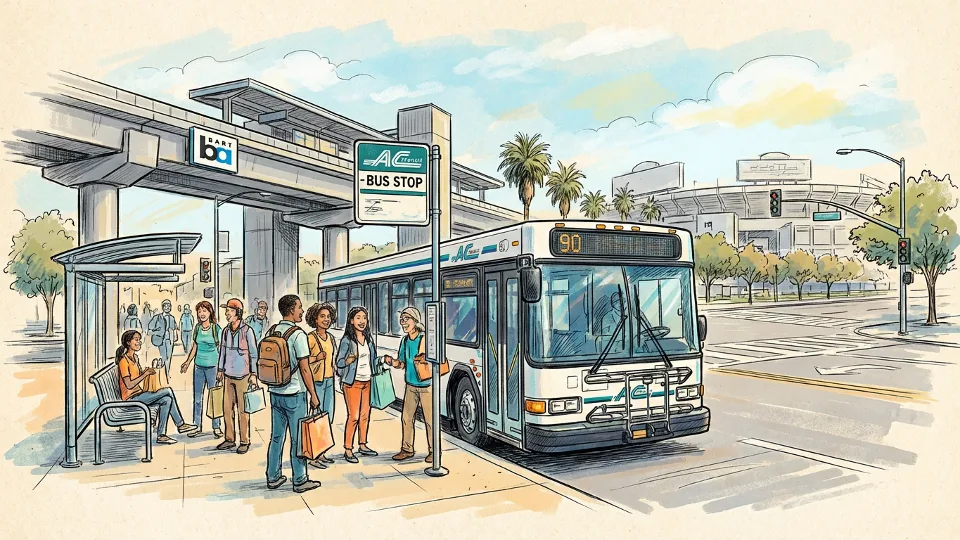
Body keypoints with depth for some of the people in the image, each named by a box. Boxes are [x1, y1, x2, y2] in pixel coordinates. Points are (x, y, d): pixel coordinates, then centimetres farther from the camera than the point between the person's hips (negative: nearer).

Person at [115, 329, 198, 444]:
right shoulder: (123, 361, -16)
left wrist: (147, 371, 1)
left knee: (167, 400, -12)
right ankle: (180, 425, -11)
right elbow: (129, 385, -21)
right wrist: (145, 374, -17)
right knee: (168, 391, -20)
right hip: (131, 399, -9)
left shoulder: (135, 357, 13)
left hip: (138, 394, 9)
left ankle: (161, 435, -7)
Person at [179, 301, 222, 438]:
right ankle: (197, 426, 17)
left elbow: (221, 349, -4)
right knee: (197, 397, 8)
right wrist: (187, 362, 15)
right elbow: (194, 347, 16)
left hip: (212, 366, -5)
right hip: (199, 366, 5)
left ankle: (216, 427, 8)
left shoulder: (216, 328, -6)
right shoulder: (196, 328, 7)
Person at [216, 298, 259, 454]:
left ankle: (244, 441, 10)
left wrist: (253, 374, -6)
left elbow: (253, 353, -6)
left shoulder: (247, 331, -11)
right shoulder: (226, 331, 5)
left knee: (243, 410, 1)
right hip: (228, 375, 5)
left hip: (242, 376, -5)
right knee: (227, 409, 9)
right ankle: (229, 439, 19)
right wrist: (220, 369, 18)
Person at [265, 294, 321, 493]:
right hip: (295, 394, -6)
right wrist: (313, 395, -8)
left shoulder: (272, 332, 4)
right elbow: (304, 369, -15)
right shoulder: (297, 334, -15)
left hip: (275, 392, 7)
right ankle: (300, 481, 13)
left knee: (276, 436, 15)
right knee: (297, 439, 4)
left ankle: (273, 478, 24)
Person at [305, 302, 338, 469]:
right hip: (315, 382, -7)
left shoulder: (331, 338, 9)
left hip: (329, 381, 7)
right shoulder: (310, 338, -12)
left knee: (328, 418, 11)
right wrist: (316, 358, -27)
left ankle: (321, 453, 22)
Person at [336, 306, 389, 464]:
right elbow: (339, 362, -10)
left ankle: (363, 446, 23)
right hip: (353, 383, -6)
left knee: (365, 415, 11)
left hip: (367, 381, 6)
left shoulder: (369, 338, 9)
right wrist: (349, 360, -28)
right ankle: (348, 449, 2)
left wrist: (384, 359, 1)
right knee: (353, 417, -7)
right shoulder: (346, 340, -10)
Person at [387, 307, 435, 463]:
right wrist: (392, 362, -8)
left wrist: (425, 359, -28)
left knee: (430, 419, 1)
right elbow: (402, 363, 12)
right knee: (406, 418, 8)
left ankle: (433, 450, 15)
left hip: (426, 386, -6)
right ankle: (407, 449, 21)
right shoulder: (404, 341, 6)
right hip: (411, 386, 6)